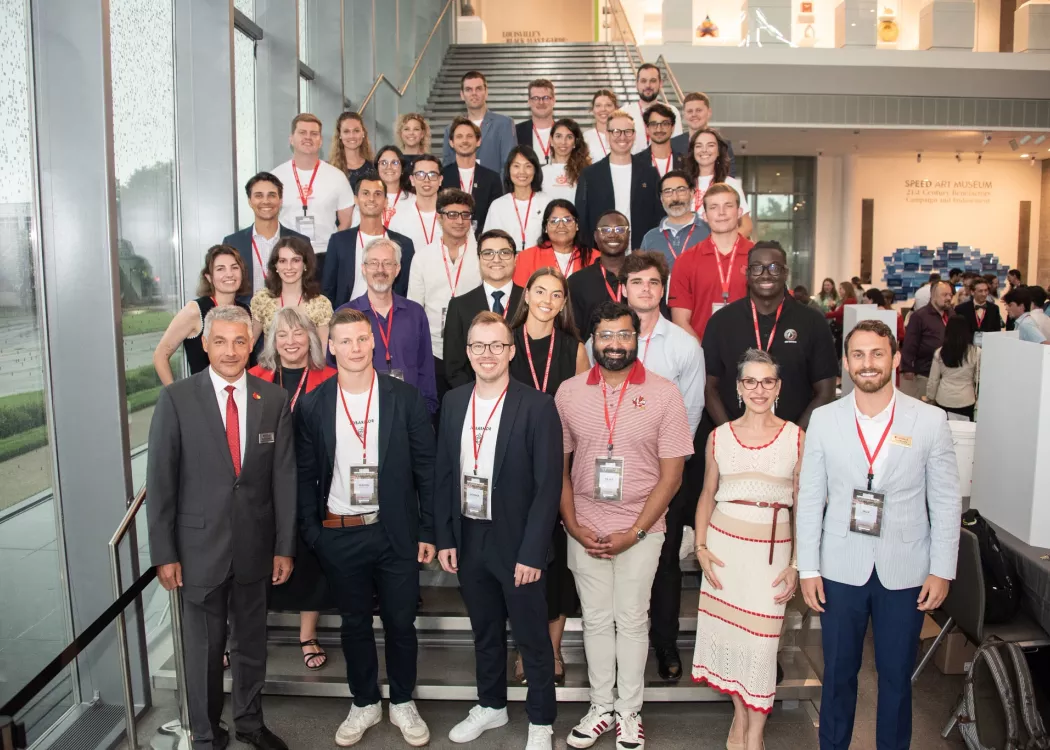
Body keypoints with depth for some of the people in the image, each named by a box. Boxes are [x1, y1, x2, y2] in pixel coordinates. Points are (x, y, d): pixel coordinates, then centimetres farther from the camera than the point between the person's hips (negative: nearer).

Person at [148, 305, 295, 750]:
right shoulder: (176, 399, -7)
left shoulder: (274, 399, -1)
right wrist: (164, 552, -6)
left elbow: (284, 476, 0)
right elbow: (160, 480, -5)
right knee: (203, 648, 11)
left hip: (255, 545, 2)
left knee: (252, 643, 18)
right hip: (200, 546, -2)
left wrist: (285, 546, -1)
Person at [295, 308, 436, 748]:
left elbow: (426, 467, -3)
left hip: (395, 532, -1)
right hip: (339, 534, 1)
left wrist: (427, 531, -4)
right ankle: (364, 704, 35)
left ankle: (402, 703, 32)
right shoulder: (312, 405, -2)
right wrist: (312, 535, -1)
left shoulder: (404, 398, -6)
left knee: (400, 622, 11)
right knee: (354, 623, 15)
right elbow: (306, 476, 3)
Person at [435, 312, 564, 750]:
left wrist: (532, 552, -16)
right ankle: (491, 705, 41)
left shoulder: (537, 406, -13)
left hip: (515, 542, -4)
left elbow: (548, 486, -13)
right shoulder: (454, 402, 2)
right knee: (484, 631, 21)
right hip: (468, 540, 4)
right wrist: (445, 539, 3)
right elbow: (445, 475, 7)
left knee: (532, 636, 11)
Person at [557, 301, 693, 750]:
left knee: (632, 620, 10)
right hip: (585, 530, 2)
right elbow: (559, 466, 4)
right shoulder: (569, 392, -1)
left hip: (640, 531, -2)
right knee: (596, 620, 13)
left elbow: (671, 474, -7)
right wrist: (573, 526, -4)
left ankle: (629, 713, 26)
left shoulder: (664, 394, -7)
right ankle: (601, 707, 29)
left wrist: (634, 533, -11)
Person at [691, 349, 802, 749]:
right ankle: (741, 716, 28)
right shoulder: (719, 436, 4)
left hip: (772, 548, -1)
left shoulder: (796, 437, 0)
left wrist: (796, 563, -1)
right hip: (724, 543, 2)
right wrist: (700, 546, -1)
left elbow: (802, 504, 3)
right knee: (728, 632, 7)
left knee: (760, 640, 2)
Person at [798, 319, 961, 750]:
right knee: (838, 673, 13)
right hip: (841, 569, 1)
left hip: (904, 572, 0)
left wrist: (942, 570, -1)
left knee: (897, 676, 13)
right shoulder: (824, 420, -2)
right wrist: (808, 568, -1)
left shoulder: (930, 420, -4)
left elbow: (946, 502, 0)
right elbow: (809, 499, 0)